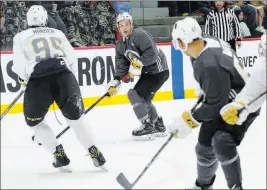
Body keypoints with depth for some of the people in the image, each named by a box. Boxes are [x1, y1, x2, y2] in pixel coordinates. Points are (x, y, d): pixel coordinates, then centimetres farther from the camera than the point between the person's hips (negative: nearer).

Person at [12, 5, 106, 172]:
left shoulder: (21, 37, 16)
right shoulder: (58, 33, 24)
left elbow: (19, 65, 3)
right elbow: (72, 59, 18)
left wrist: (25, 78, 23)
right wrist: (73, 86, 28)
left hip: (37, 82, -2)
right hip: (64, 77, 2)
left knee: (34, 121, 22)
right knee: (76, 117, 23)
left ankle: (60, 156, 15)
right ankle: (95, 154, 18)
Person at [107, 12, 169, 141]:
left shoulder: (139, 35, -18)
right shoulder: (120, 46, 8)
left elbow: (152, 54, -28)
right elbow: (121, 66, 5)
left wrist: (138, 63, -29)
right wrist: (115, 82, -9)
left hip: (158, 71, -10)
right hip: (147, 72, 10)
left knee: (134, 94, -13)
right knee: (143, 99, 18)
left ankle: (148, 127, -7)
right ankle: (158, 127, 30)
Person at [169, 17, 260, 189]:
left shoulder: (210, 65, -37)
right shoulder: (207, 42, -11)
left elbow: (216, 104, -32)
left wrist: (189, 120, -27)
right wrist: (203, 88, 26)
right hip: (223, 100, 9)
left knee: (222, 143, -30)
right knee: (205, 147, 13)